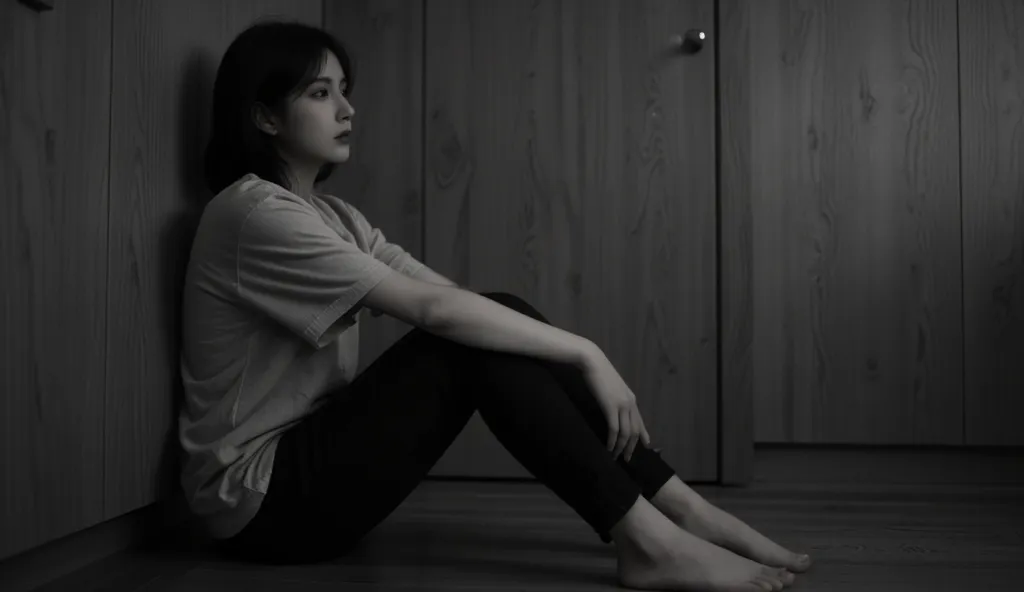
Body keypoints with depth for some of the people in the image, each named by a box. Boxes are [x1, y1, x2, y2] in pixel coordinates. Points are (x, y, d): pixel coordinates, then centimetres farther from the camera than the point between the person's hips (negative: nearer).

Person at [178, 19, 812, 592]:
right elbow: (433, 308, -26)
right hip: (260, 498, -7)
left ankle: (682, 509, -12)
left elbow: (454, 299, 2)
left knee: (498, 316, -10)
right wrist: (587, 354, -22)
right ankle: (647, 540, -22)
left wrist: (580, 356, -9)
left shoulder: (332, 216, 11)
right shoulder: (254, 213, -18)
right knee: (476, 342, -23)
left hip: (312, 456, 8)